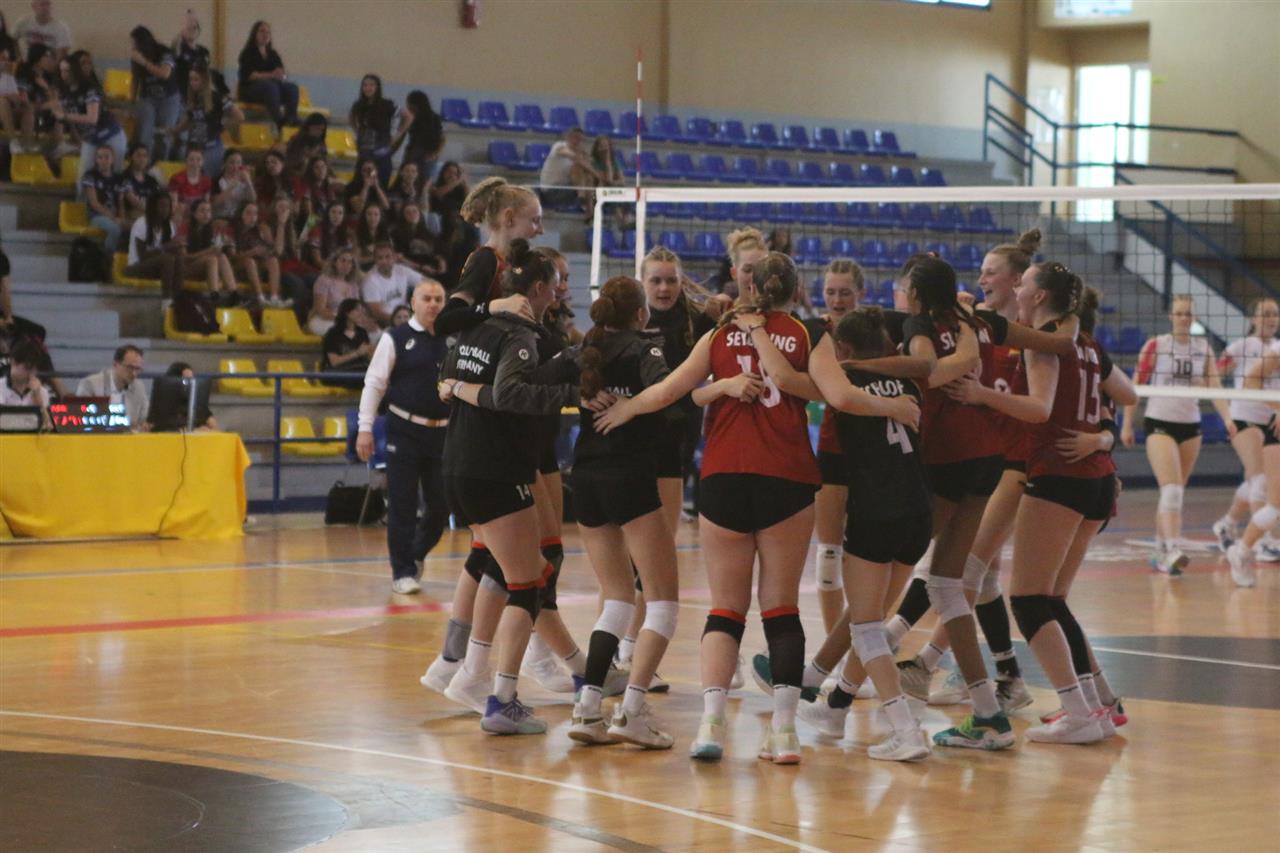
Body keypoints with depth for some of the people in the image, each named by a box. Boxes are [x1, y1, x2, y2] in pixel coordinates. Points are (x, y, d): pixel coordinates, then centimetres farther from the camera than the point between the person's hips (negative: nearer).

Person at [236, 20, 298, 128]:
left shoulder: (273, 54, 21)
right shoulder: (248, 53, 4)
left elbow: (282, 73, 11)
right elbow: (249, 75, -11)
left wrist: (281, 75, -15)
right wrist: (270, 75, -23)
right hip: (250, 89, -5)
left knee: (292, 87, -25)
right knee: (271, 87, -38)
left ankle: (292, 118, -42)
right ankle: (278, 120, -53)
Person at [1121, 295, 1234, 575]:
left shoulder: (1204, 348, 5)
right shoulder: (1155, 345, -4)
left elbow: (1215, 387, -2)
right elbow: (1136, 387, 0)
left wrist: (1227, 418, -17)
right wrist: (1127, 425, -1)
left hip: (1190, 426, 4)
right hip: (1159, 424, -4)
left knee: (1175, 493, 10)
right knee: (1172, 490, -19)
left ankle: (1160, 551, 21)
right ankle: (1173, 551, -28)